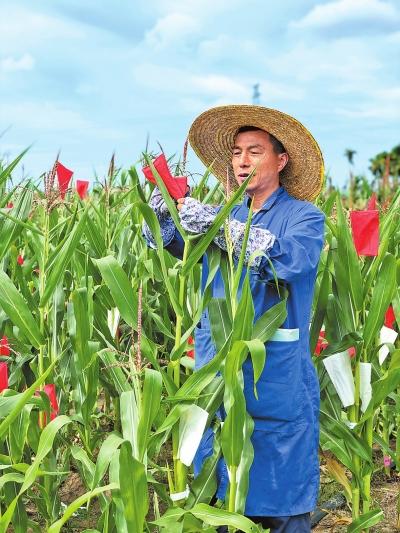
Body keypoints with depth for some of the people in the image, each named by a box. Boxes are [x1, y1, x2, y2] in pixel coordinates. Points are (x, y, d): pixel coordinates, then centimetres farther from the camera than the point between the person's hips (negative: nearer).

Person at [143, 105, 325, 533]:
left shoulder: (304, 216, -1)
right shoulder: (227, 216, 13)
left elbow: (287, 258, -22)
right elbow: (168, 241, 3)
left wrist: (217, 225, -30)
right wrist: (162, 209, -19)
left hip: (277, 380, -4)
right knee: (218, 497, 11)